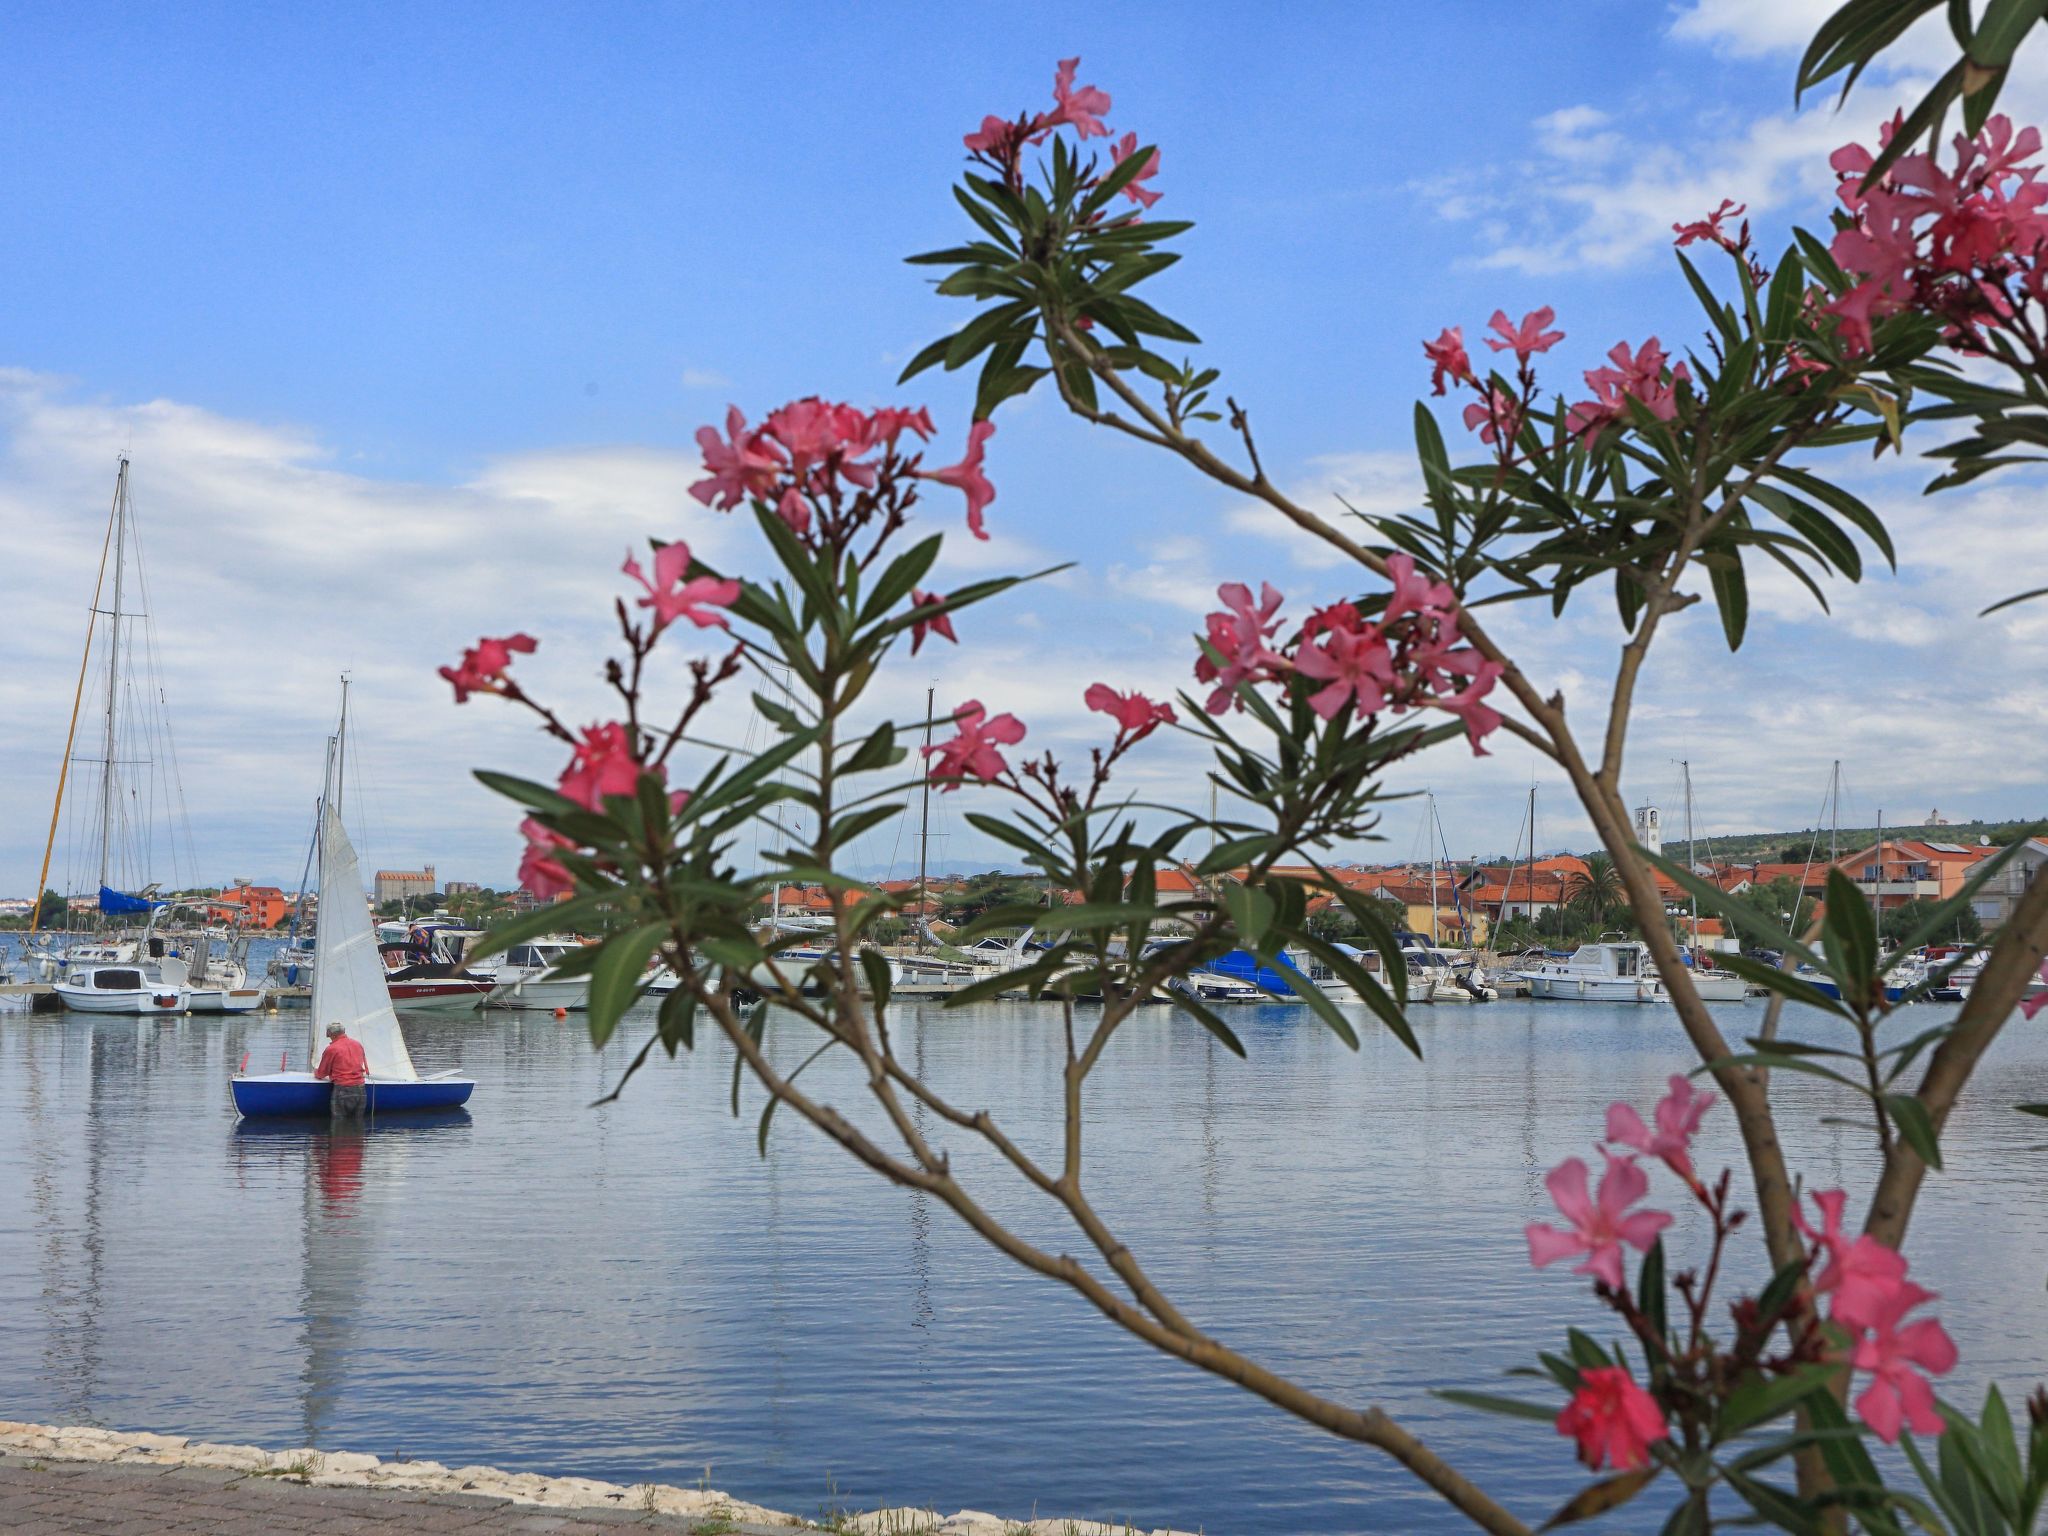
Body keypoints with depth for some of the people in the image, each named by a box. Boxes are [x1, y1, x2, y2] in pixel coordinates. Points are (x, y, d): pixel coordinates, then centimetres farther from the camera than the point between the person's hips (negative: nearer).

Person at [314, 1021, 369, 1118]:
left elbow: (322, 1074, 9)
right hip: (361, 1091, 5)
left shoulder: (331, 1049, -4)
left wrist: (316, 1072, 31)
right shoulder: (358, 1044, 11)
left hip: (342, 1091, -5)